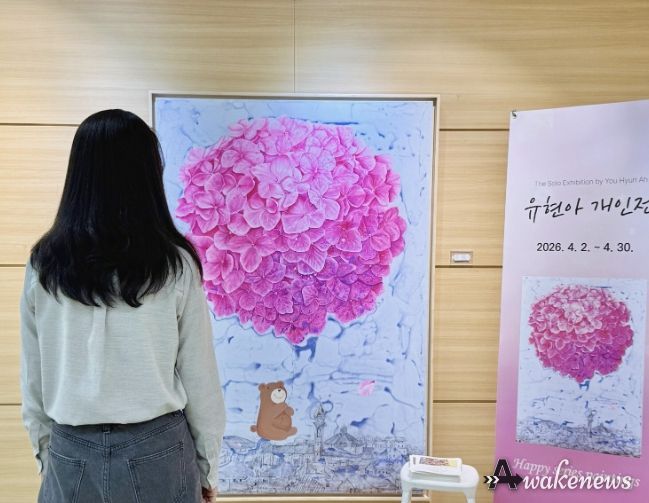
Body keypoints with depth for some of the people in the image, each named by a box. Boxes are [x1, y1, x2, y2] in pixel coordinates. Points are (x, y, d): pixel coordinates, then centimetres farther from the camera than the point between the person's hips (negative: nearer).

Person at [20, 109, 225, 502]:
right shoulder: (174, 264, -15)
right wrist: (207, 464, 4)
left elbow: (34, 378, 1)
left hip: (73, 452, 2)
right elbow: (200, 376, -10)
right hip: (156, 449, -2)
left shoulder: (45, 264, -8)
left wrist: (45, 451, 16)